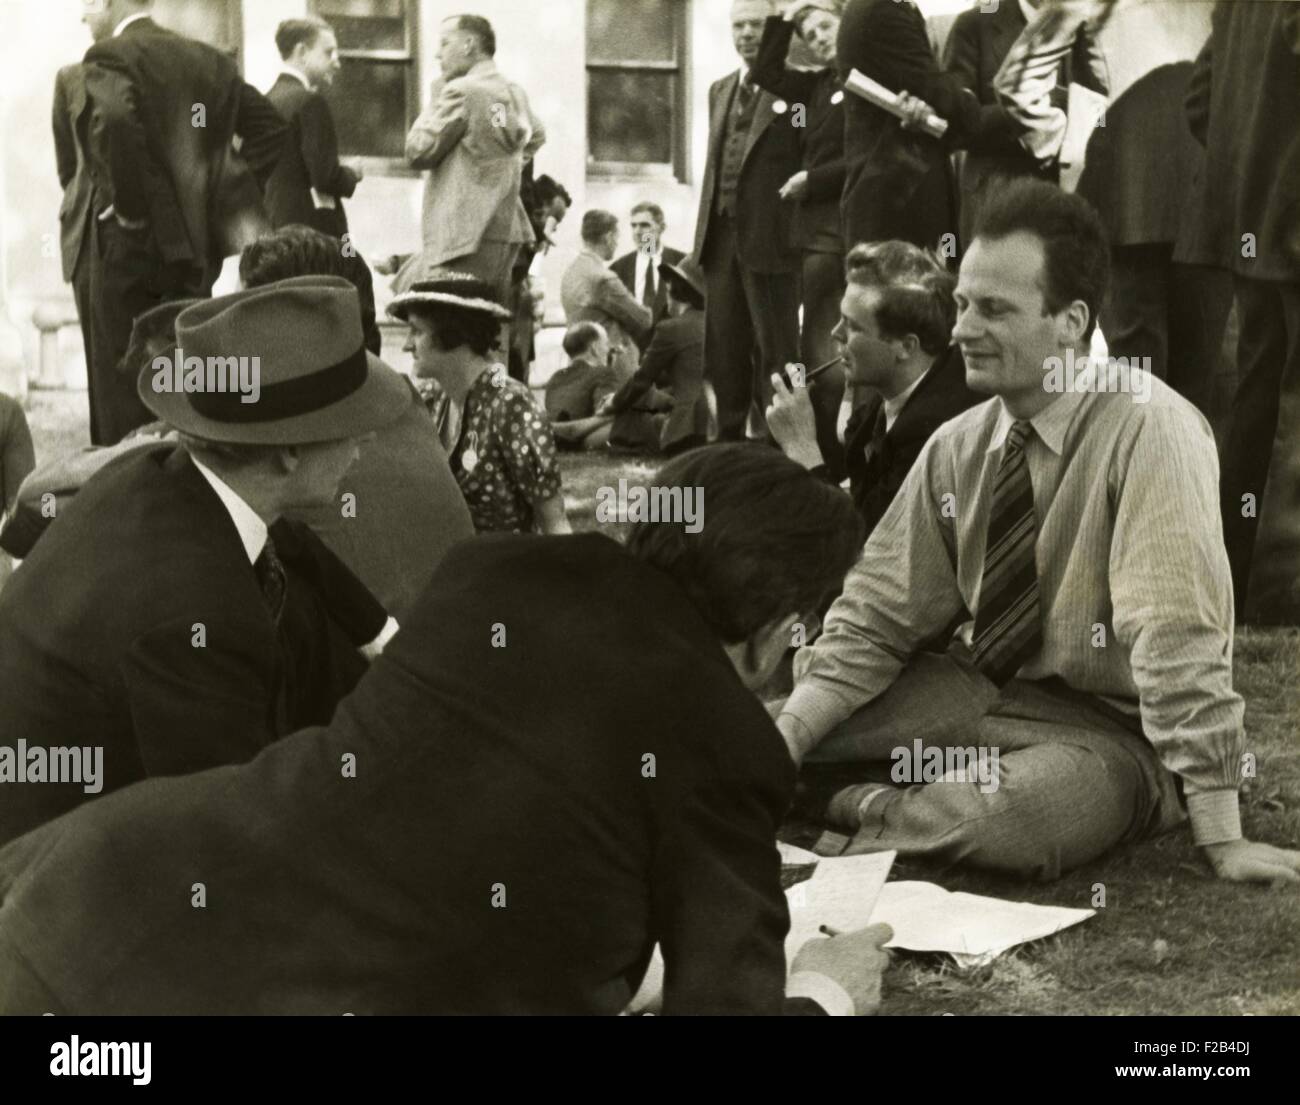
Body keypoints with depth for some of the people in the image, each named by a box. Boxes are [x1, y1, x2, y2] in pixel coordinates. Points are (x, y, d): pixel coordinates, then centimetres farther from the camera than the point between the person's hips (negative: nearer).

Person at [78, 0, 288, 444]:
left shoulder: (110, 57, -9)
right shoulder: (207, 59, 12)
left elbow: (117, 121, -29)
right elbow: (270, 125, 13)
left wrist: (130, 204, -18)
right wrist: (229, 195, 10)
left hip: (132, 245, -7)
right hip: (198, 241, 7)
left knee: (126, 394, -1)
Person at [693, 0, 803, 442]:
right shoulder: (720, 90, 18)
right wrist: (703, 236, 15)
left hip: (771, 240, -7)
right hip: (722, 238, 7)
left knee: (775, 352, -3)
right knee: (724, 353, 11)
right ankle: (729, 442, 20)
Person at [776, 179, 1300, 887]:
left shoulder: (1150, 432, -22)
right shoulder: (956, 447, -3)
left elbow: (1177, 641, -26)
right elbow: (877, 616, -1)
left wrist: (1220, 840, -26)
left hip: (1108, 729, -4)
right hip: (979, 688, 5)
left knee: (1010, 818, -37)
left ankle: (865, 813, -10)